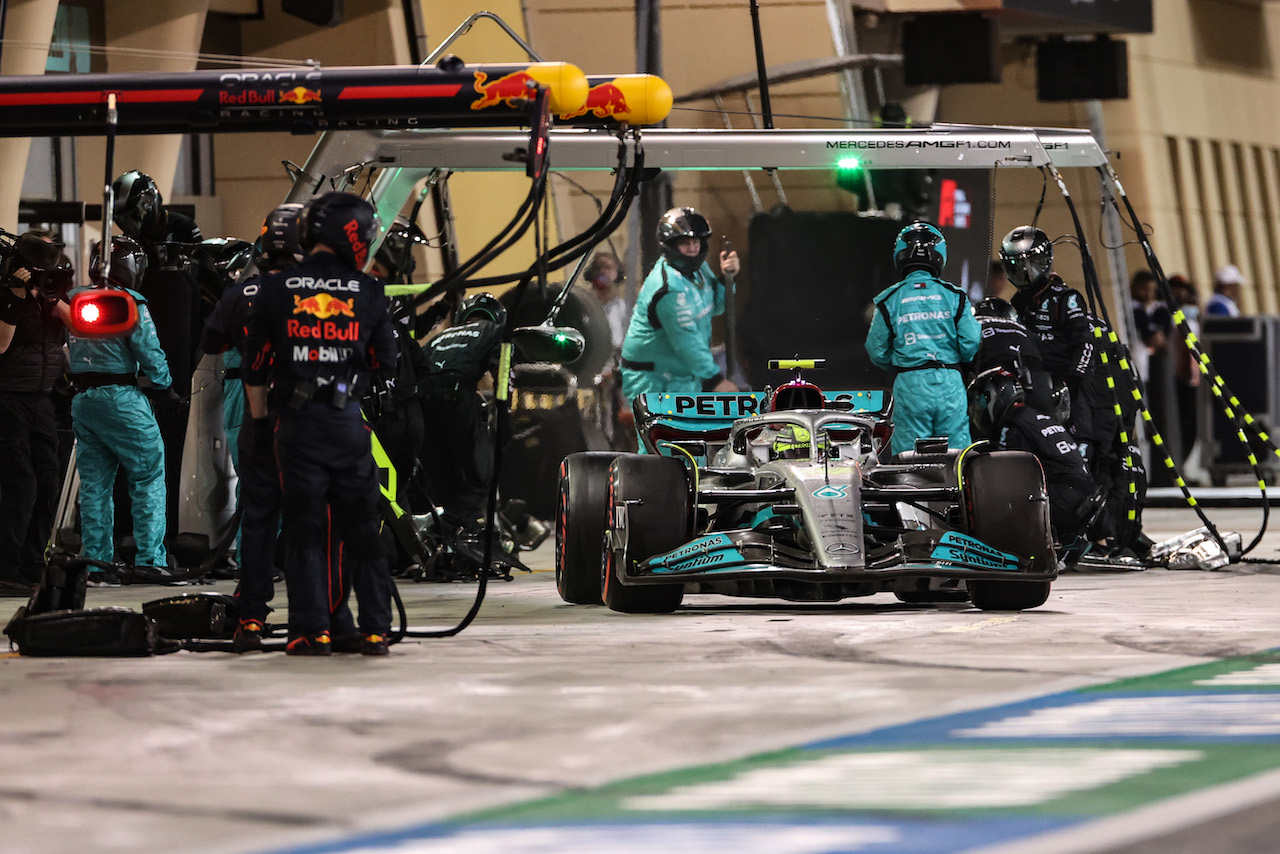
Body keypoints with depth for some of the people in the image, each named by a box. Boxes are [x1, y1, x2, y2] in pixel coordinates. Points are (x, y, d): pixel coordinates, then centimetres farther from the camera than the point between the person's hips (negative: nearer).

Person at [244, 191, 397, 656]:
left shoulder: (275, 289, 0)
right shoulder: (368, 292, 0)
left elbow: (257, 365, 2)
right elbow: (385, 360, 8)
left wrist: (259, 421, 11)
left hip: (296, 421, 0)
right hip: (349, 421, 0)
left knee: (304, 529, 3)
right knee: (362, 527, 7)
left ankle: (313, 630, -2)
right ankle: (375, 629, 7)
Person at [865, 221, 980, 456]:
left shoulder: (889, 300, 1)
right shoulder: (954, 296, 2)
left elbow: (877, 351, 3)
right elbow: (971, 344, -2)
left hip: (909, 385, -1)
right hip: (950, 383, 1)